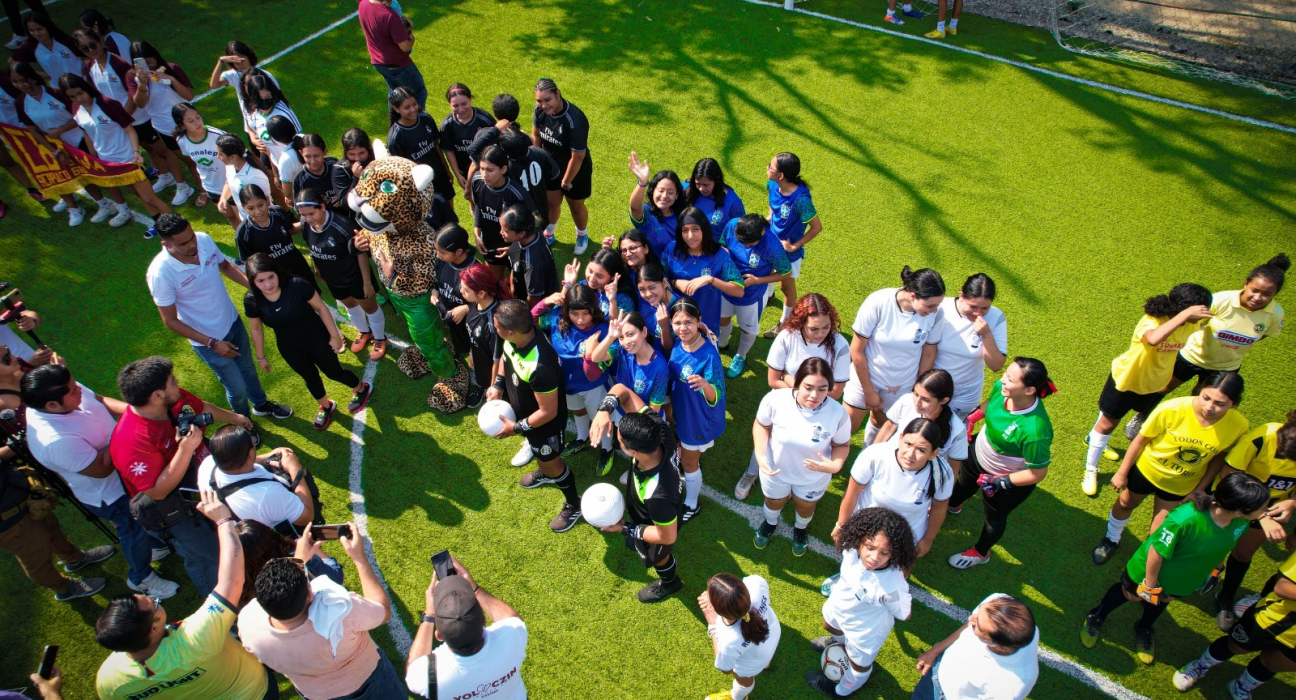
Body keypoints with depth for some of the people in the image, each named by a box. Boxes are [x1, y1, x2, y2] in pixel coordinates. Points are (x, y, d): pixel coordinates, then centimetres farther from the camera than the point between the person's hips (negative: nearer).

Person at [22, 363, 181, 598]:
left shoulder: (70, 391, -23)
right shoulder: (55, 440, -42)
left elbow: (100, 400, -3)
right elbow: (101, 469, -31)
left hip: (125, 466, 8)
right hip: (109, 492, -7)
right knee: (135, 530, 18)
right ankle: (141, 577, 46)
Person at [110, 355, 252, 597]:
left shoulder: (176, 400, -16)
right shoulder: (131, 440, -37)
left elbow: (204, 409, 9)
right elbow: (157, 492, -32)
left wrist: (234, 418, 26)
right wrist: (185, 450, -40)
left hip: (204, 479, 7)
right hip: (175, 514, -7)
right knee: (208, 559, 10)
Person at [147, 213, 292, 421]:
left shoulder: (204, 239, -18)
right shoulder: (160, 273, -32)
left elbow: (225, 265, 3)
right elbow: (170, 321, -21)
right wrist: (212, 343, -24)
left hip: (233, 320, 5)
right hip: (207, 339, -5)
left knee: (248, 369, 29)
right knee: (237, 388, 11)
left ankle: (261, 404, 57)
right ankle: (244, 423, 43)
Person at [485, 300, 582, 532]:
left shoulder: (540, 367, -47)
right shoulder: (518, 335, -24)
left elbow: (548, 412, -33)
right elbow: (505, 355, 3)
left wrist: (517, 428, -21)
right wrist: (498, 385, -5)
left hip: (545, 422, -8)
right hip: (522, 409, 8)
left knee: (551, 461, 17)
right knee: (537, 449, 35)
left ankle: (574, 505, 44)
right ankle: (545, 473, 67)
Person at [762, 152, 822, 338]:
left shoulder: (800, 199, -36)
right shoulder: (772, 185, -16)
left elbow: (817, 227, -24)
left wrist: (795, 246, -23)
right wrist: (768, 218, -4)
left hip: (788, 249, -5)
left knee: (786, 286, 17)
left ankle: (785, 322, 41)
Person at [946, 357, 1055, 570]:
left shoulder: (1035, 430, -46)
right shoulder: (1001, 387, -29)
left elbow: (1038, 473, -30)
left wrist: (1000, 481, -26)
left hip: (1011, 480, -5)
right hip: (978, 454, 6)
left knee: (994, 518, 24)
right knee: (963, 483, 35)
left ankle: (980, 553, 55)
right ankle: (952, 506, 71)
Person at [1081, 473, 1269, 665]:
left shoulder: (1241, 522, -26)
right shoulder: (1185, 519, -46)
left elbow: (1222, 547, -2)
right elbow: (1156, 552, -32)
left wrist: (1213, 571, 13)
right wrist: (1149, 585, -19)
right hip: (1149, 571, -5)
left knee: (1162, 600, 31)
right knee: (1130, 595, 22)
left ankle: (1143, 628, 61)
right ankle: (1096, 618, 51)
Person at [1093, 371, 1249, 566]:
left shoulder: (1239, 426, -26)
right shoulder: (1172, 409, -34)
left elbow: (1220, 457, -6)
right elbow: (1141, 439, -19)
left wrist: (1199, 490, -4)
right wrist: (1122, 473, -9)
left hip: (1181, 485, 1)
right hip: (1147, 469, -1)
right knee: (1125, 504, 25)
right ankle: (1111, 539, 55)